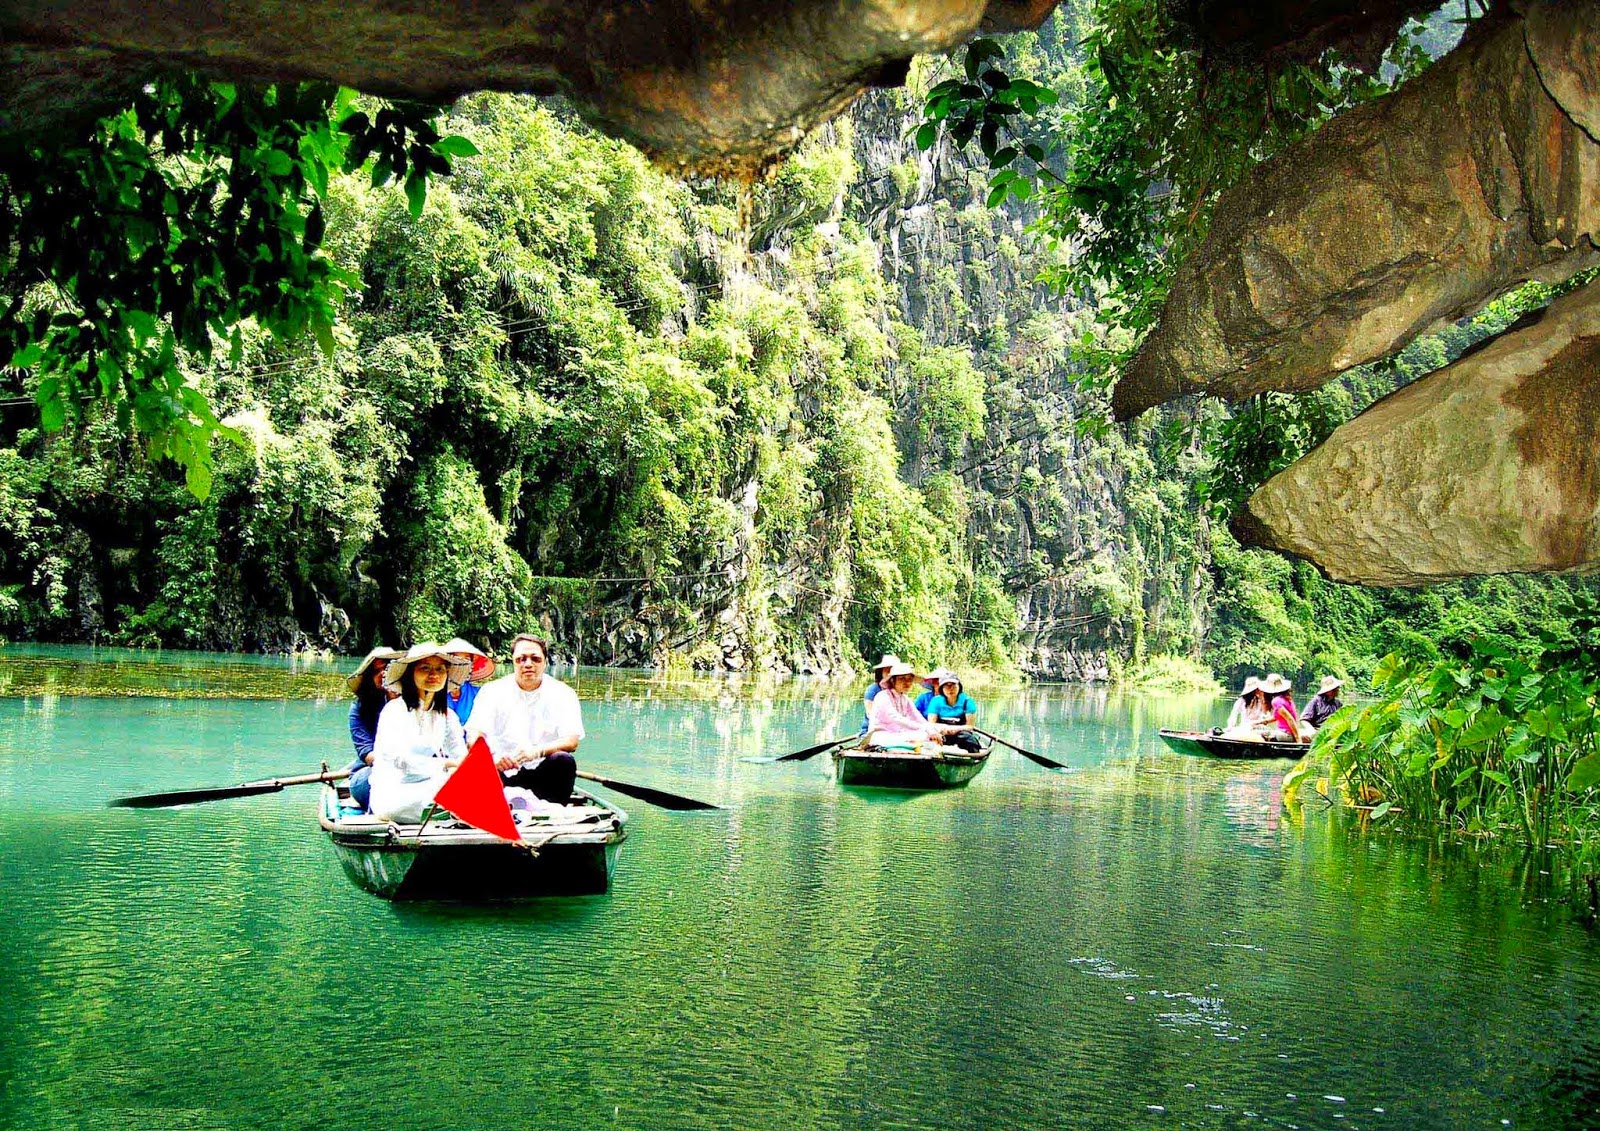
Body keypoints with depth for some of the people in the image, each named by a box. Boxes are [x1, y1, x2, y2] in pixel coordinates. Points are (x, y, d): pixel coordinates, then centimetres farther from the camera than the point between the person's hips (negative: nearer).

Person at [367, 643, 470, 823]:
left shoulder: (448, 716, 13)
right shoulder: (394, 710, -5)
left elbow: (463, 759, 2)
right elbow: (398, 759, -19)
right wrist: (445, 764, -27)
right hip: (392, 793, -3)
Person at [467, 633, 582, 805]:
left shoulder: (563, 694, 6)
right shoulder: (492, 692, 7)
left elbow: (571, 741, -7)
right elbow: (474, 737, -4)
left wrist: (537, 751, -27)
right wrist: (492, 756, -28)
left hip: (542, 775, 0)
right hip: (503, 773, 0)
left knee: (564, 760, -29)